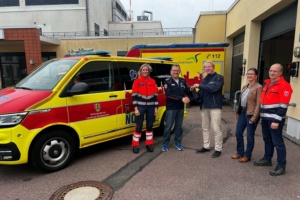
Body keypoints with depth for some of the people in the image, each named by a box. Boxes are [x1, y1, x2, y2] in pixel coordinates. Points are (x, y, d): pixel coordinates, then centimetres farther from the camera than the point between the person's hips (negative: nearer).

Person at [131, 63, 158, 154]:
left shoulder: (152, 81, 8)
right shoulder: (137, 81, -1)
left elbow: (155, 95, 9)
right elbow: (134, 95, -4)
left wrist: (156, 108, 4)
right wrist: (136, 108, -10)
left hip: (150, 107, 3)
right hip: (140, 106, -3)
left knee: (149, 126, 10)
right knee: (139, 126, 0)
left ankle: (149, 144, 23)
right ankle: (135, 145, 11)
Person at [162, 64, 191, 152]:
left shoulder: (183, 81, 10)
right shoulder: (167, 81, -5)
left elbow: (187, 91, 5)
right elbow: (169, 94, -18)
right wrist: (181, 98, -22)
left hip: (180, 107, 5)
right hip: (171, 108, -4)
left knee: (179, 126, 12)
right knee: (168, 126, 1)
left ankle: (178, 143, 26)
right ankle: (165, 144, 14)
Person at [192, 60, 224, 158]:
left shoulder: (219, 77, -4)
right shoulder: (204, 79, 14)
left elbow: (213, 88, -22)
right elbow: (201, 93, 12)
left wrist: (199, 86, -18)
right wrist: (195, 97, -6)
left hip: (215, 107, -6)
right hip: (204, 107, 7)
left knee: (216, 129, -2)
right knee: (205, 128, 14)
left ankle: (218, 149, 10)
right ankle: (206, 146, 27)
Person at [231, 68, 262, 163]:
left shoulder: (258, 87, -10)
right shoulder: (245, 87, 15)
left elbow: (258, 103, -15)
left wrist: (254, 117, -19)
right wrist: (238, 112, 14)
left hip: (251, 113, -8)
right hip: (242, 112, 8)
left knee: (249, 135, 4)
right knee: (238, 133, 11)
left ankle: (247, 155, 19)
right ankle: (240, 152, 27)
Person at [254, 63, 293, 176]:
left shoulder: (284, 86, -12)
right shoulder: (267, 83, 15)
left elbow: (283, 105, -17)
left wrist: (277, 120, -21)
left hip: (275, 119, -8)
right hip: (265, 117, 8)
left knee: (277, 142, -2)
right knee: (267, 139, 18)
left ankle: (281, 166, 8)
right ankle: (267, 159, 32)